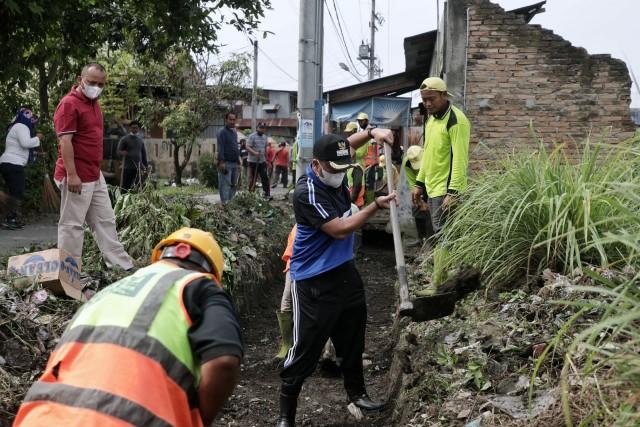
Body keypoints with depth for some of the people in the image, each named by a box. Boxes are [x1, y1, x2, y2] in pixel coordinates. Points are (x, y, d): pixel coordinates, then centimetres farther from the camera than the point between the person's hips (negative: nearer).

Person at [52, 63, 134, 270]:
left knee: (105, 221, 13)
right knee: (72, 224, -1)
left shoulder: (93, 102, 15)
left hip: (95, 175, 10)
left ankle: (120, 264, 19)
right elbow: (65, 141, -20)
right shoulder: (69, 104, -14)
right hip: (78, 176, -9)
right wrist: (71, 174, -25)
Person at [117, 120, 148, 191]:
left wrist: (146, 166, 15)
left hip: (139, 168, 4)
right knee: (125, 188, -5)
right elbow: (119, 151, -3)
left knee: (139, 188, -2)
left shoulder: (141, 140, 14)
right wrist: (122, 153, -26)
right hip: (128, 168, -3)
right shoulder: (124, 139, 2)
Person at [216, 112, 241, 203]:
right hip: (226, 163, -8)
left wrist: (238, 162, 20)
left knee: (234, 185, 10)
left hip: (234, 163, 8)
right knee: (225, 185, -10)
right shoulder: (222, 132, -7)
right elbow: (220, 148, -15)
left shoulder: (234, 133, 19)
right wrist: (221, 162, -23)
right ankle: (225, 203, -11)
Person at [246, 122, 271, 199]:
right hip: (253, 161, -5)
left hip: (262, 161, 5)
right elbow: (247, 147, -15)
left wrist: (266, 159, 21)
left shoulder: (265, 137, 14)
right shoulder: (252, 136, -7)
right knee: (252, 178, 1)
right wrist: (254, 153, -30)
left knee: (265, 178, 1)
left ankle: (267, 194, 3)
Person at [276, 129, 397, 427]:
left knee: (353, 338, 21)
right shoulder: (307, 192, -24)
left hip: (345, 272, 8)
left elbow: (348, 144, 18)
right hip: (314, 282, -8)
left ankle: (356, 393, 40)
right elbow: (340, 230, -23)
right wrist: (376, 206, -16)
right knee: (305, 351, -4)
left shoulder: (334, 172, -1)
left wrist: (372, 133, -2)